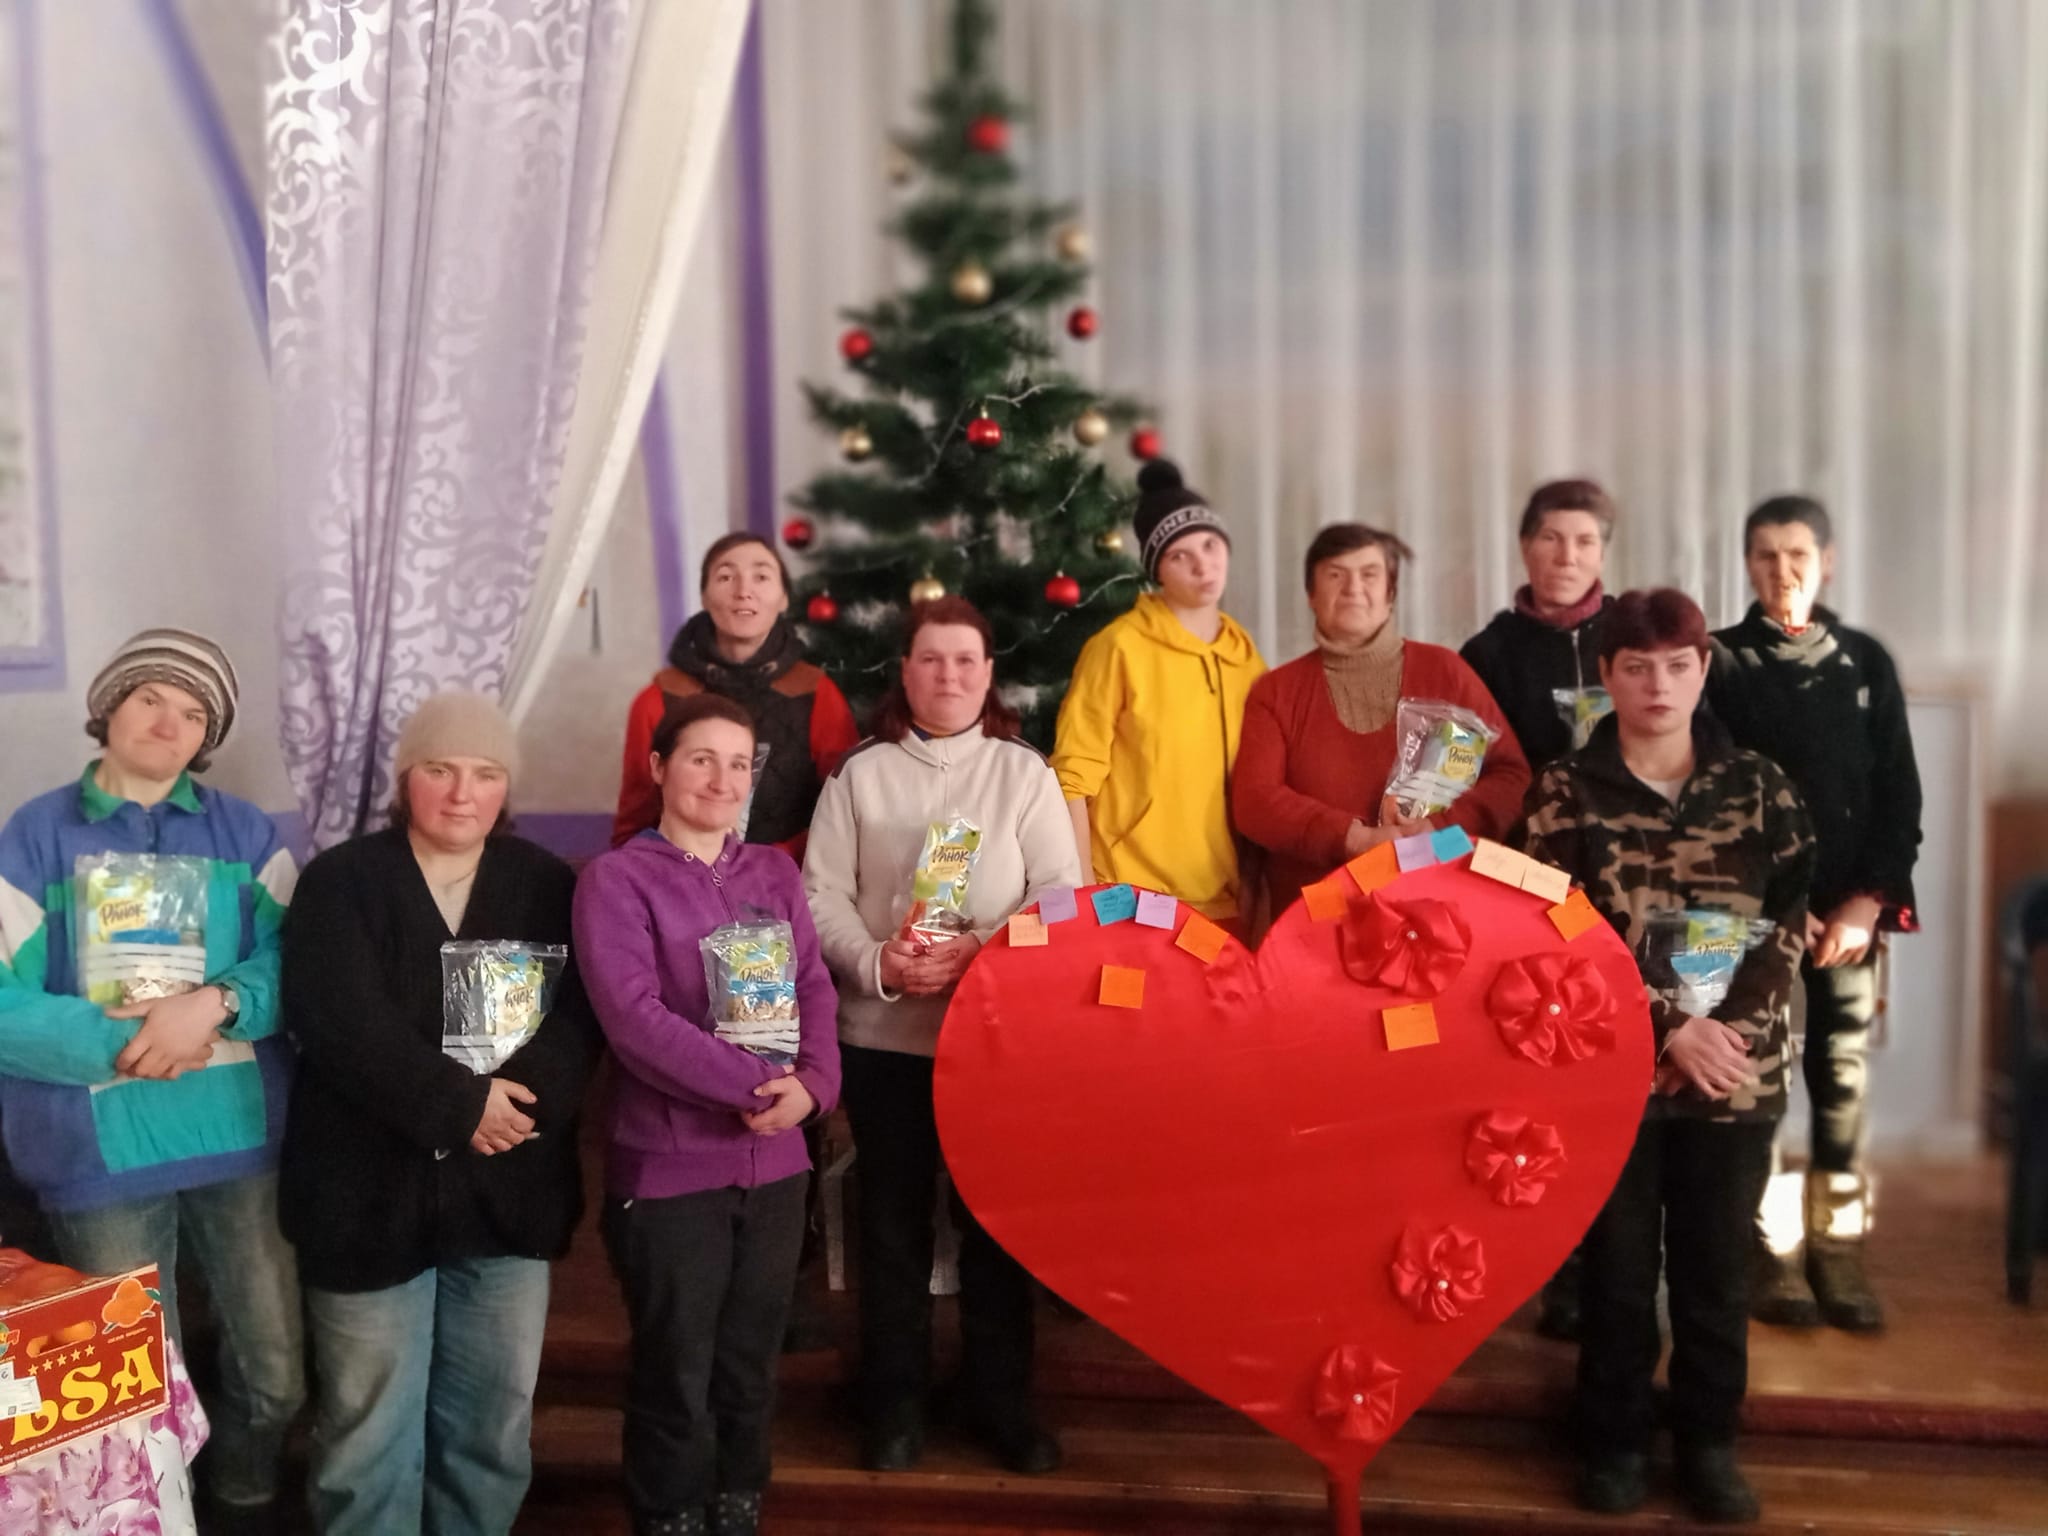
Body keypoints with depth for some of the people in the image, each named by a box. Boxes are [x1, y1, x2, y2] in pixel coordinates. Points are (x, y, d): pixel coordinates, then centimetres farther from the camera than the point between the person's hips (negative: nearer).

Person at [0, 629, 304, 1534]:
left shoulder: (246, 833, 7)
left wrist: (215, 1004, -19)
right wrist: (129, 1044, -17)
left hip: (240, 1137, 2)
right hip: (102, 1151, -2)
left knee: (276, 1375, 12)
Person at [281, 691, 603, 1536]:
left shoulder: (548, 887, 6)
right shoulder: (340, 882, -2)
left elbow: (580, 1016, -5)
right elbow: (341, 1020, -16)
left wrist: (516, 1097, -23)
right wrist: (459, 1103, -20)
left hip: (508, 1194, 3)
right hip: (371, 1190, -2)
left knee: (494, 1425, 13)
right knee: (368, 1429, 8)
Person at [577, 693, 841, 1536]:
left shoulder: (774, 873, 10)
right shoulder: (617, 879, -6)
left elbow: (816, 990, 5)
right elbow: (634, 1017, -17)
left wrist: (811, 1084, -14)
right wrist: (757, 1083, -20)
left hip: (775, 1161, 5)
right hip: (669, 1169, -5)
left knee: (750, 1368, 16)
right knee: (676, 1379, 7)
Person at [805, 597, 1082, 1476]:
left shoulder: (1024, 772, 3)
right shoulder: (860, 774, 3)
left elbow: (1062, 891, -3)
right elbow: (822, 894, -1)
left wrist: (983, 953, -18)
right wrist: (874, 964, -18)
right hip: (883, 1034, 0)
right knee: (893, 1217, 10)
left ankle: (998, 1396, 25)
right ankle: (894, 1399, 26)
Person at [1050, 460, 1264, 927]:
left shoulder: (1244, 654, 7)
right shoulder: (1120, 648, -8)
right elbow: (1075, 776, -9)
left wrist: (1252, 873, 9)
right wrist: (1083, 891, -12)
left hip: (1224, 899, 5)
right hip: (1132, 900, -5)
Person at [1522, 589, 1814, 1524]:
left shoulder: (1760, 787, 4)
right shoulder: (1565, 792, -1)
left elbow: (1789, 925, 1)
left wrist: (1724, 1031, -13)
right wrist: (1670, 1027, -16)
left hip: (1735, 1073, 1)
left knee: (1716, 1266, 10)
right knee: (1618, 1263, 8)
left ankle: (1709, 1443, 27)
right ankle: (1616, 1442, 24)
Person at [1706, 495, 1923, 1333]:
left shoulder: (1867, 662, 8)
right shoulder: (1721, 662, 0)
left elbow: (1900, 794, 6)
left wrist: (1869, 900, -5)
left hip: (1850, 908, 2)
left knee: (1843, 1076, 5)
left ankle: (1838, 1248, 15)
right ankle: (1770, 1250, 9)